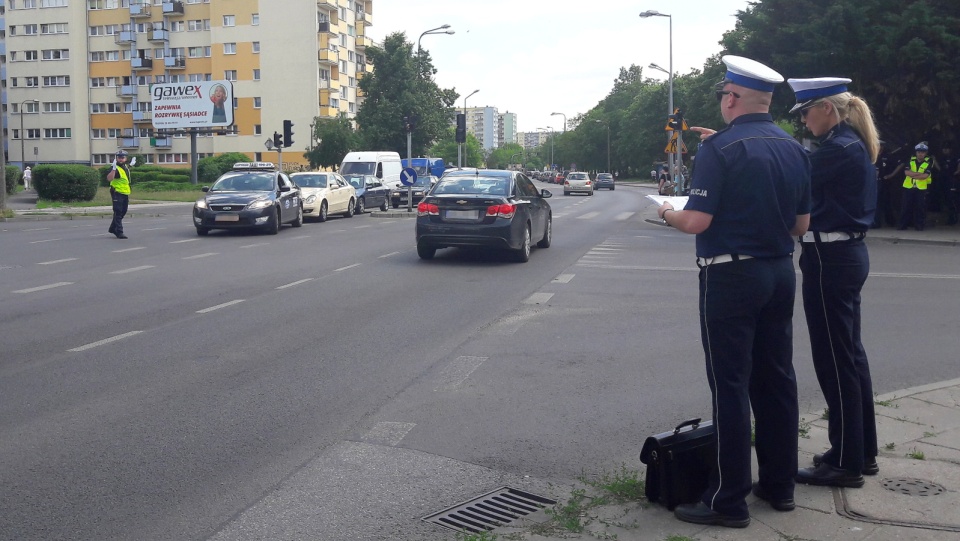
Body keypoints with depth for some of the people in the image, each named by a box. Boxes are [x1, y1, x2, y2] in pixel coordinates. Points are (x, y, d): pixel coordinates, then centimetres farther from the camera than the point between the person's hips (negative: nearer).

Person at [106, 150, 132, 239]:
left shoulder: (126, 167, 15)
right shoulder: (115, 168, -11)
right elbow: (109, 178, -28)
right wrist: (113, 169, -36)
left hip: (125, 194, 9)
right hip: (117, 193, -9)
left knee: (123, 212, 16)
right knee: (118, 213, -6)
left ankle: (112, 228, 31)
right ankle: (119, 232, -4)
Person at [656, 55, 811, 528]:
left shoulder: (720, 149, -14)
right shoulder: (794, 149, 7)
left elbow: (697, 222, -18)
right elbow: (800, 224, 11)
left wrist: (667, 213, 2)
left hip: (731, 276, -7)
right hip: (780, 274, 7)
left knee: (731, 387, -2)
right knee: (777, 381, 14)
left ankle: (728, 501, 4)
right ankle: (779, 485, 24)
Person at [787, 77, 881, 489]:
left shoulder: (839, 149, -16)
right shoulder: (854, 145, 14)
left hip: (830, 258, -10)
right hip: (847, 253, 10)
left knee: (834, 359, -3)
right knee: (849, 353, 16)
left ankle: (845, 462, 6)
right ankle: (862, 451, 27)